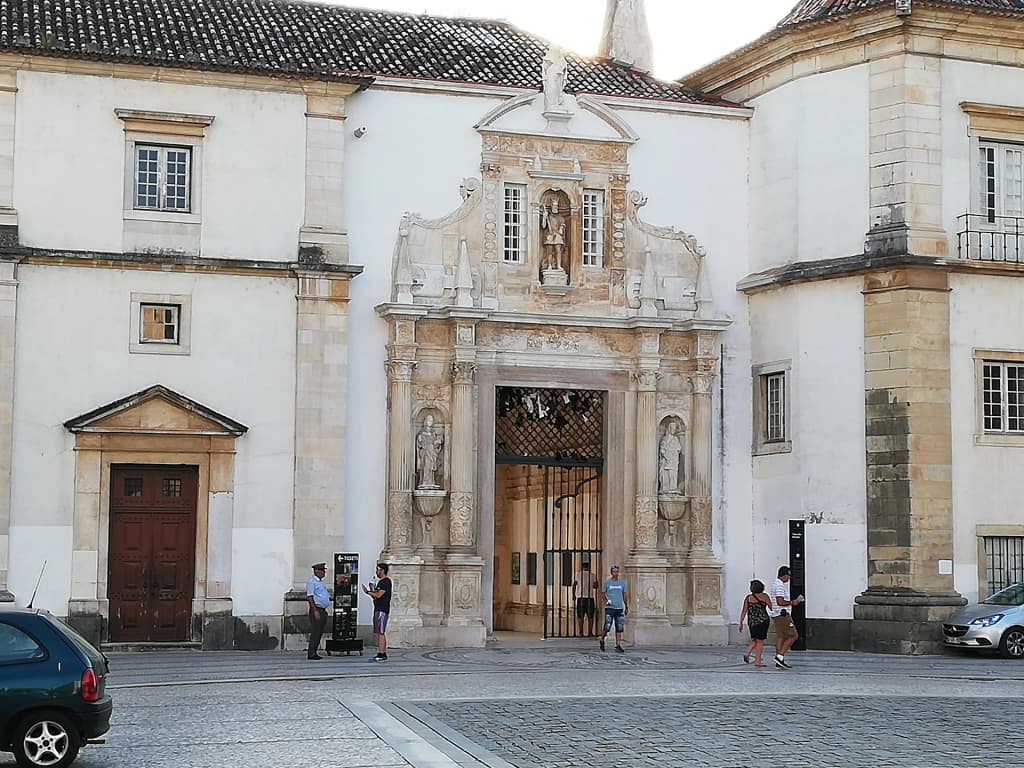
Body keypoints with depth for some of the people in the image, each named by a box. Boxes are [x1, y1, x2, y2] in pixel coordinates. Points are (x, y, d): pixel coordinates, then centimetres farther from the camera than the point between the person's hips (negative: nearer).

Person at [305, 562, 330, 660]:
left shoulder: (321, 582, 19)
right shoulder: (311, 582, -9)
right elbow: (310, 597, -15)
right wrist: (315, 611, -21)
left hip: (323, 610, 9)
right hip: (316, 609, -9)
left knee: (320, 632, 8)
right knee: (315, 631, -10)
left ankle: (314, 652, 12)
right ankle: (311, 653, -8)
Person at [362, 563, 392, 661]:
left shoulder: (386, 581, -10)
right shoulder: (380, 582, 22)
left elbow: (379, 595, -19)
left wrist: (368, 592, -7)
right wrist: (371, 591, 7)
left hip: (382, 610, -10)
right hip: (378, 609, 10)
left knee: (380, 633, -12)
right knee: (379, 633, 10)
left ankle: (381, 655, -15)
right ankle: (383, 654, 12)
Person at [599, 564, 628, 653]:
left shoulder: (622, 583, 11)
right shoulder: (607, 582, 3)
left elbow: (624, 595, 16)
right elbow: (603, 593, 8)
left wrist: (626, 607, 16)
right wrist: (606, 600, -11)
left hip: (619, 608, 3)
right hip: (609, 608, -3)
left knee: (619, 628, -1)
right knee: (607, 627, -10)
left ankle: (618, 645, 3)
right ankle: (602, 640, 15)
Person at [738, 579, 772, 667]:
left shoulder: (748, 597, 5)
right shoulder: (764, 596, -5)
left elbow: (744, 611, 3)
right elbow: (771, 608, -1)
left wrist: (741, 623, 7)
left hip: (751, 621, 5)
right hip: (762, 620, -5)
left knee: (754, 640, 20)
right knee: (760, 641, 2)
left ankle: (747, 654, 1)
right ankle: (757, 661, 3)